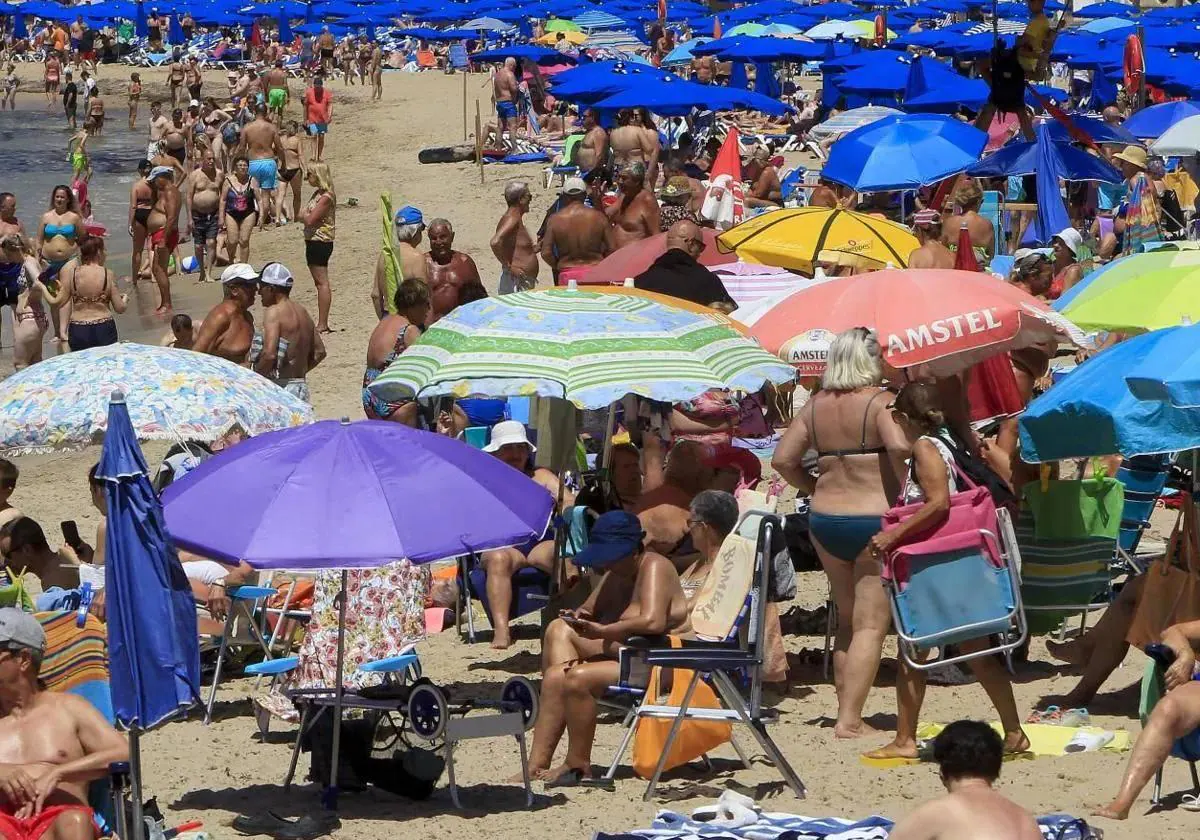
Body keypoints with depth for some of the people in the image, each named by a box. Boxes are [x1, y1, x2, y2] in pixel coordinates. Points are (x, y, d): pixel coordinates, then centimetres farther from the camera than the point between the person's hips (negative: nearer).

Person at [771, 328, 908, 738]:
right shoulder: (879, 401, -10)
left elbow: (783, 460, 5)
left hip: (824, 520, 6)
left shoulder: (816, 405, 6)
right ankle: (849, 720, -10)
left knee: (847, 620, 18)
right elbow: (899, 446, -28)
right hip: (873, 519, -6)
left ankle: (848, 713, 22)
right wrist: (901, 487, -12)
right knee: (871, 624, -2)